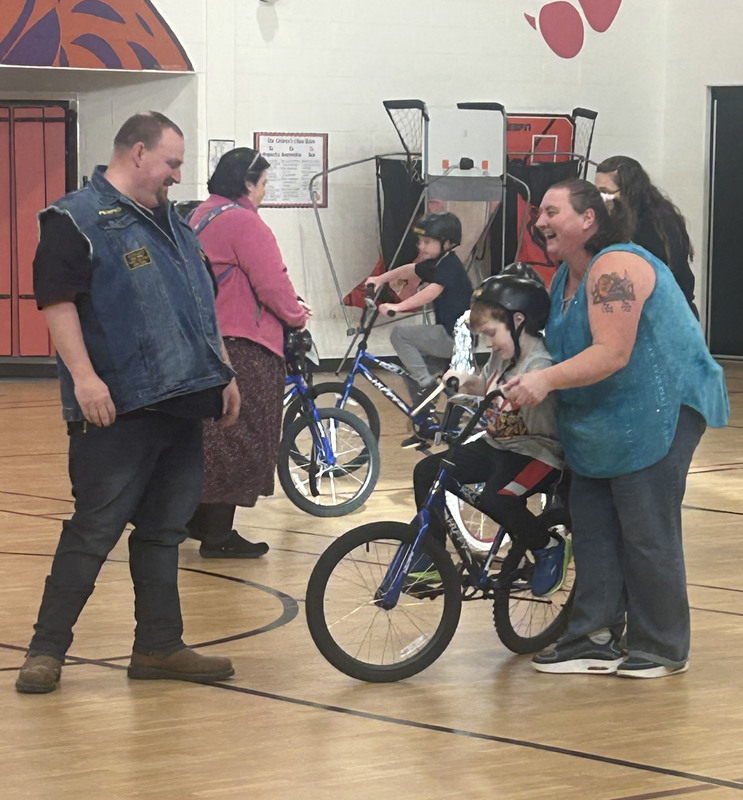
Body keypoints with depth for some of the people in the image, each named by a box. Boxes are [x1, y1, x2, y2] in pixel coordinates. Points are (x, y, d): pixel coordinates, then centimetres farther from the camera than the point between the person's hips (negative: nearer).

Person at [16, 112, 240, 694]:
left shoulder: (172, 225, 20)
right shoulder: (77, 219, -6)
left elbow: (204, 307, 26)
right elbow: (57, 301, -15)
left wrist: (224, 375, 21)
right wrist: (84, 376, -23)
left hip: (182, 407, 8)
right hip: (118, 409, -8)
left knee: (164, 531, 12)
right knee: (94, 532, -6)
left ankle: (160, 647, 19)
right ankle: (46, 650, 1)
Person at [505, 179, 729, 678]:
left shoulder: (615, 268, -21)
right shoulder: (567, 276, 11)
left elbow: (612, 354, -30)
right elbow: (567, 349, 17)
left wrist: (547, 380, -36)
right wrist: (526, 385, 4)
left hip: (662, 411, -10)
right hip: (603, 422, 10)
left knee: (647, 533, -6)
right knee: (593, 525, 7)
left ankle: (662, 651, 5)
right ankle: (596, 639, 11)